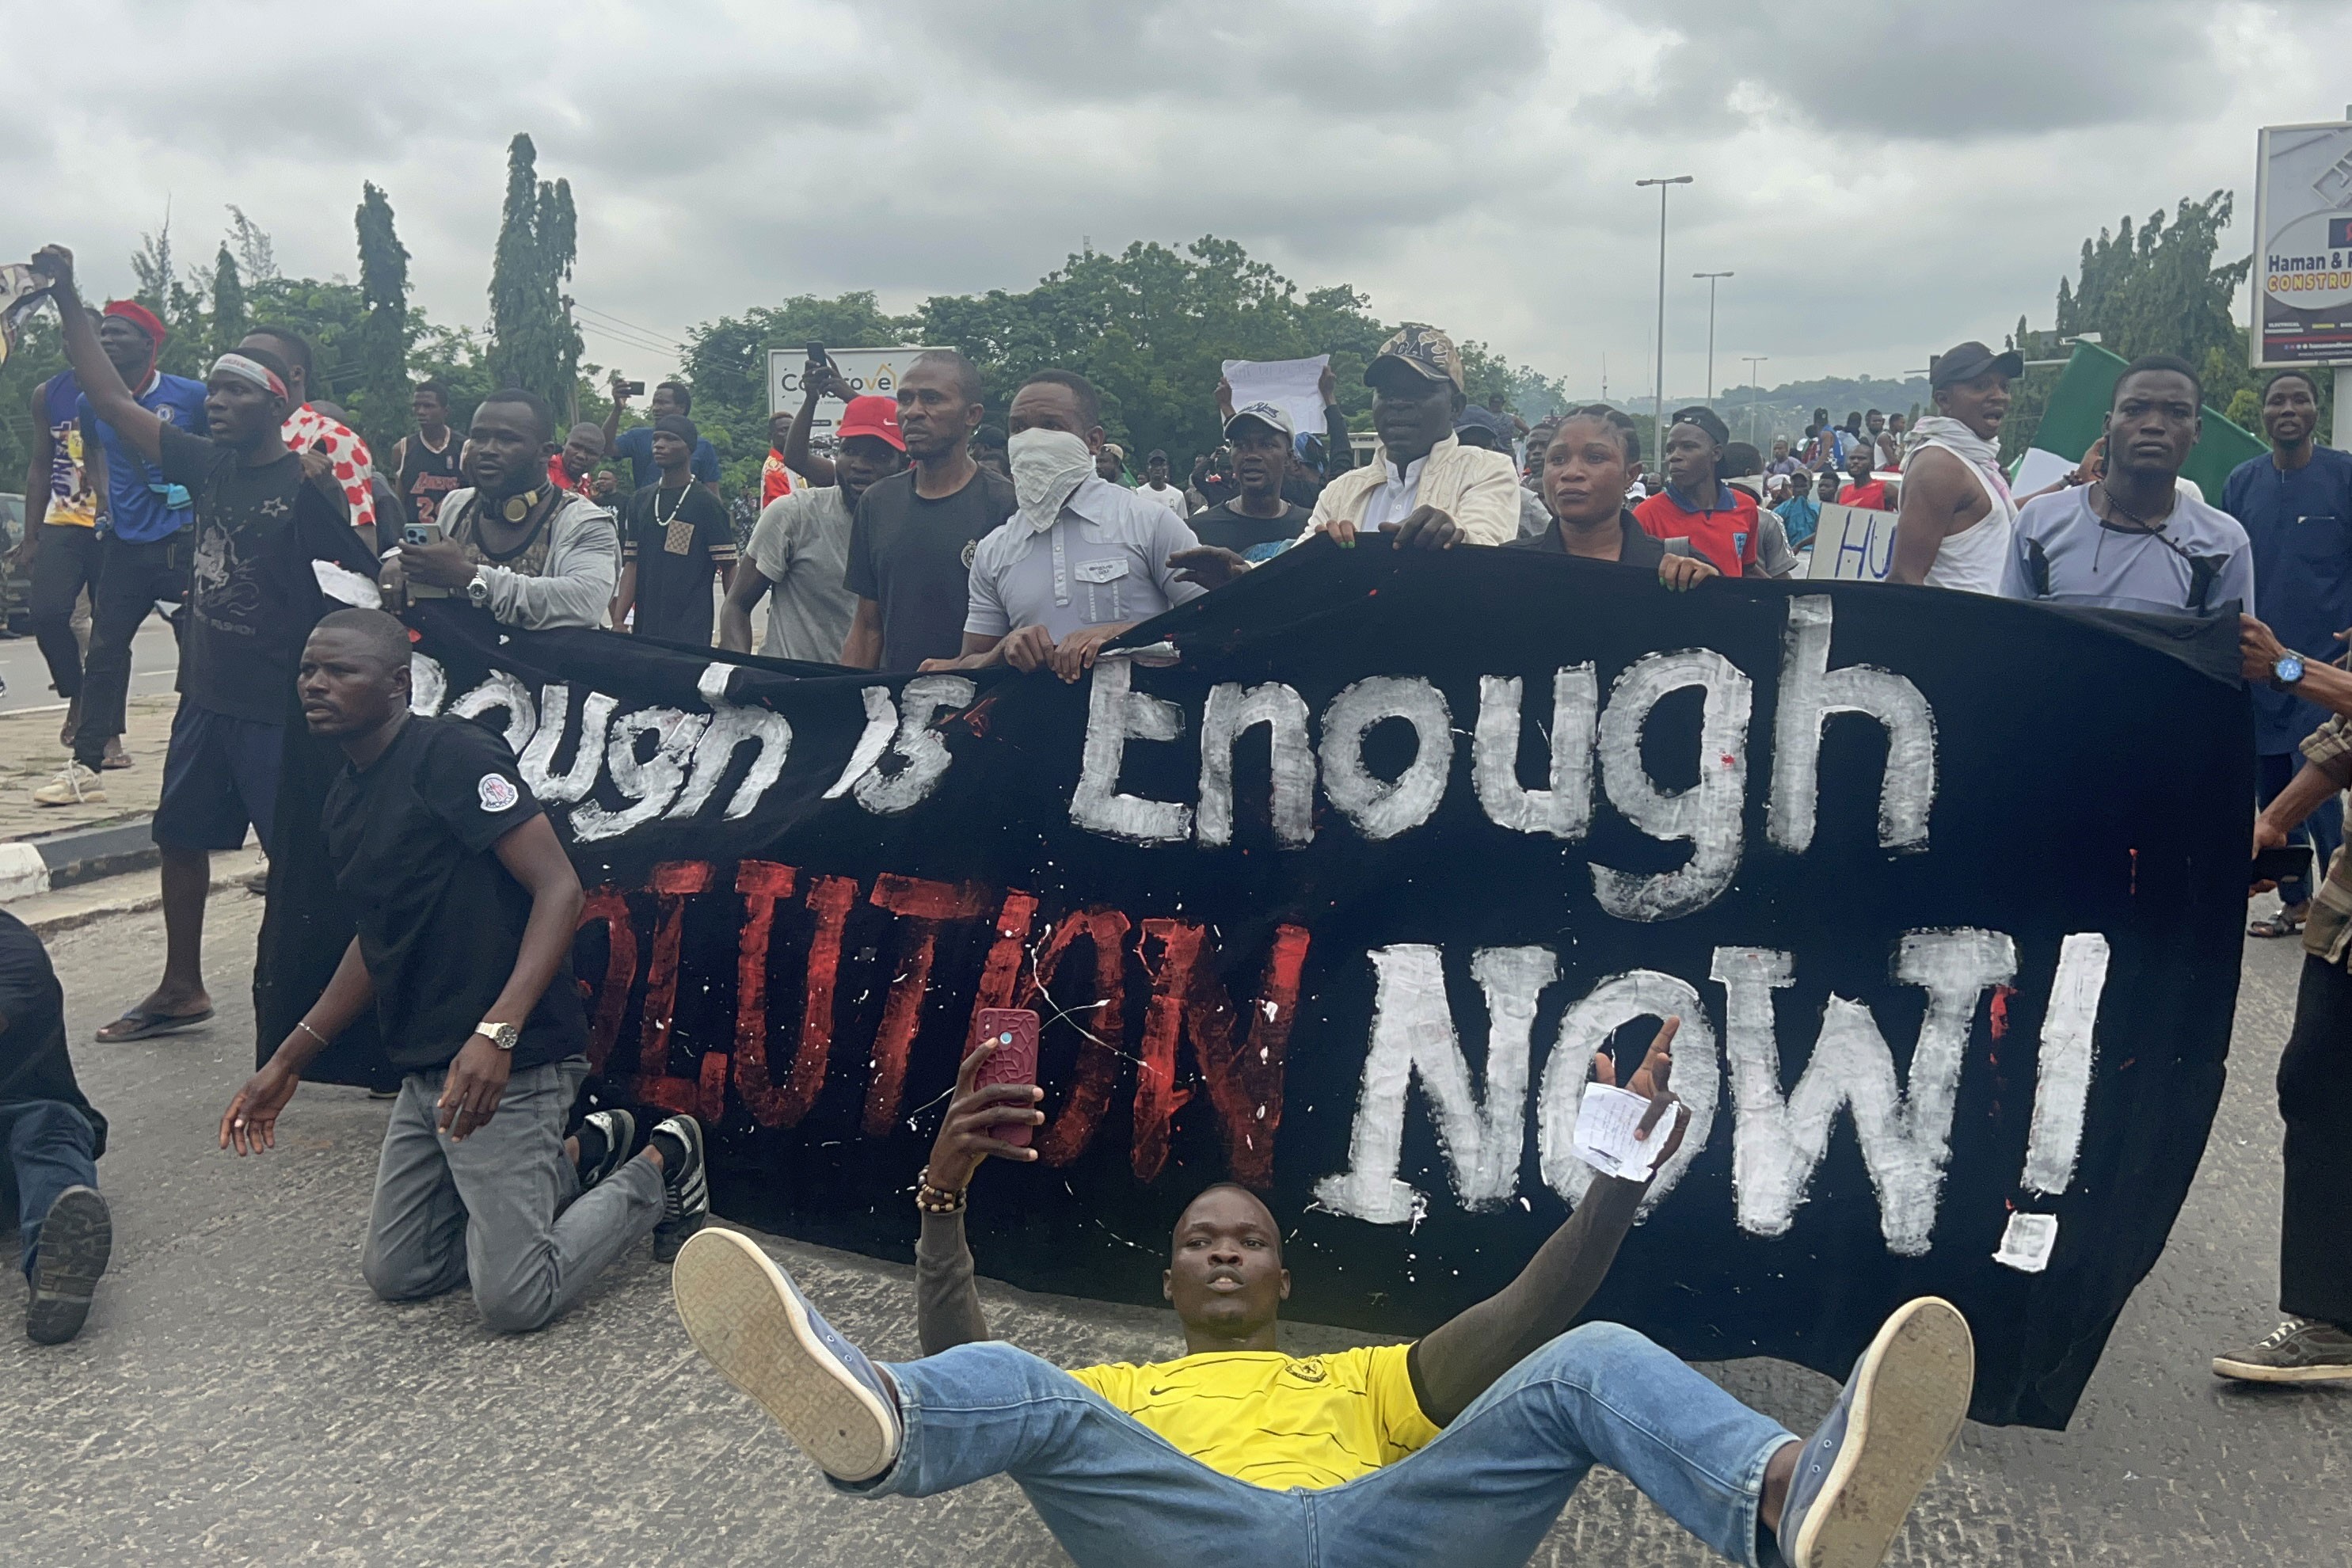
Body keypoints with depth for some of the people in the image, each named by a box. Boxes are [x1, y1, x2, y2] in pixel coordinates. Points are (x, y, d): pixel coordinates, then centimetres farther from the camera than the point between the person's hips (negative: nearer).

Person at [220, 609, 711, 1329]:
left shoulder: (452, 753, -15)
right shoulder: (345, 797, 13)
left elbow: (560, 888, -22)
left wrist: (496, 1033, -33)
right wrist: (287, 1062, 21)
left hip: (506, 1061, -9)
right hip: (424, 1067, 9)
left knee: (515, 1302, -7)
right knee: (396, 1273, 15)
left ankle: (662, 1165, 14)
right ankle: (585, 1153, 25)